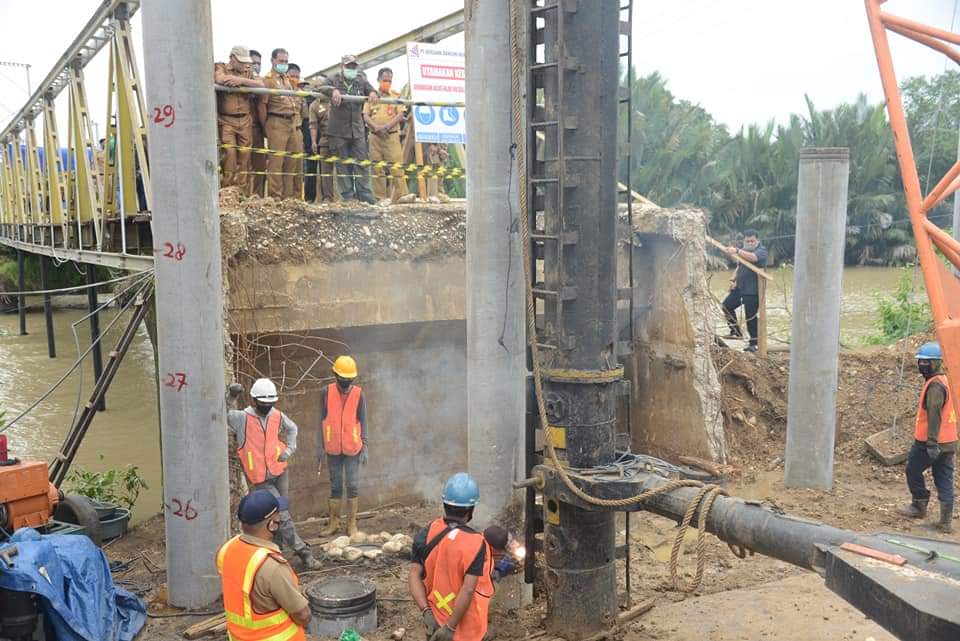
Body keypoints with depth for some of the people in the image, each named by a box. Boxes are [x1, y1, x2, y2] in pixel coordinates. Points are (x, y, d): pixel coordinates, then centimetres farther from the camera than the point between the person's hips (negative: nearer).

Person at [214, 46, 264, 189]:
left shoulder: (248, 71, 19)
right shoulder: (220, 67, 8)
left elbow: (261, 84, 0)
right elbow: (219, 79, -17)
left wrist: (242, 80, -13)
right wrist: (239, 80, -5)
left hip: (245, 121, 4)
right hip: (226, 121, -4)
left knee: (244, 155, 1)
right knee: (229, 153, -16)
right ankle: (227, 189, -11)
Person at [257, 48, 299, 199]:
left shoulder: (287, 79, 21)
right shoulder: (268, 79, -4)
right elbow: (261, 104, -10)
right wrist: (265, 128, -8)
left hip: (291, 123, 8)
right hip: (276, 123, -8)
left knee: (290, 162, 10)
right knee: (276, 161, -8)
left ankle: (288, 196, 16)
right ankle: (275, 196, -7)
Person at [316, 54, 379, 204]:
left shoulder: (361, 81, 13)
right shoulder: (334, 80, 5)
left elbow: (372, 91, 2)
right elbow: (321, 88, -11)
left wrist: (373, 93, -24)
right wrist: (333, 90, -33)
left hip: (357, 129, 2)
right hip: (338, 130, -2)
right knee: (343, 164, 0)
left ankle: (364, 193, 4)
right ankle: (347, 195, 2)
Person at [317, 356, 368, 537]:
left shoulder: (358, 394, -4)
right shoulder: (326, 392, -2)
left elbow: (363, 421, 1)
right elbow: (322, 420, 3)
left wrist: (364, 446, -3)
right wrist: (321, 447, 2)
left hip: (352, 448, -1)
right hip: (333, 448, 1)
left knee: (353, 485, 2)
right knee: (335, 486, 11)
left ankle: (352, 523, 12)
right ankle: (333, 522, 21)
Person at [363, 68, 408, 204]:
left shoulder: (396, 96, 9)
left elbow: (401, 115, -1)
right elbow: (365, 116, 5)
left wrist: (387, 126, -14)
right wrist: (376, 127, -14)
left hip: (392, 136, -2)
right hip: (375, 137, 2)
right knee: (377, 168, 1)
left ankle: (401, 196, -9)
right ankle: (380, 197, 4)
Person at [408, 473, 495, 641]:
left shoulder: (426, 534, -9)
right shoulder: (475, 543, -22)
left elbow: (414, 575, -12)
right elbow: (468, 590, -26)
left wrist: (426, 612, -14)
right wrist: (450, 627, -22)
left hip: (435, 620, 4)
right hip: (464, 625, -4)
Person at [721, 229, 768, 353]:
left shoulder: (761, 250, -10)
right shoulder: (744, 251, 16)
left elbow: (753, 258, -33)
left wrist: (737, 251, -46)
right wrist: (733, 279, 9)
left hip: (752, 291, -8)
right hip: (739, 287, 8)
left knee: (750, 317, -6)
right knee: (727, 305, 8)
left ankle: (753, 344, 3)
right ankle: (736, 332, 19)